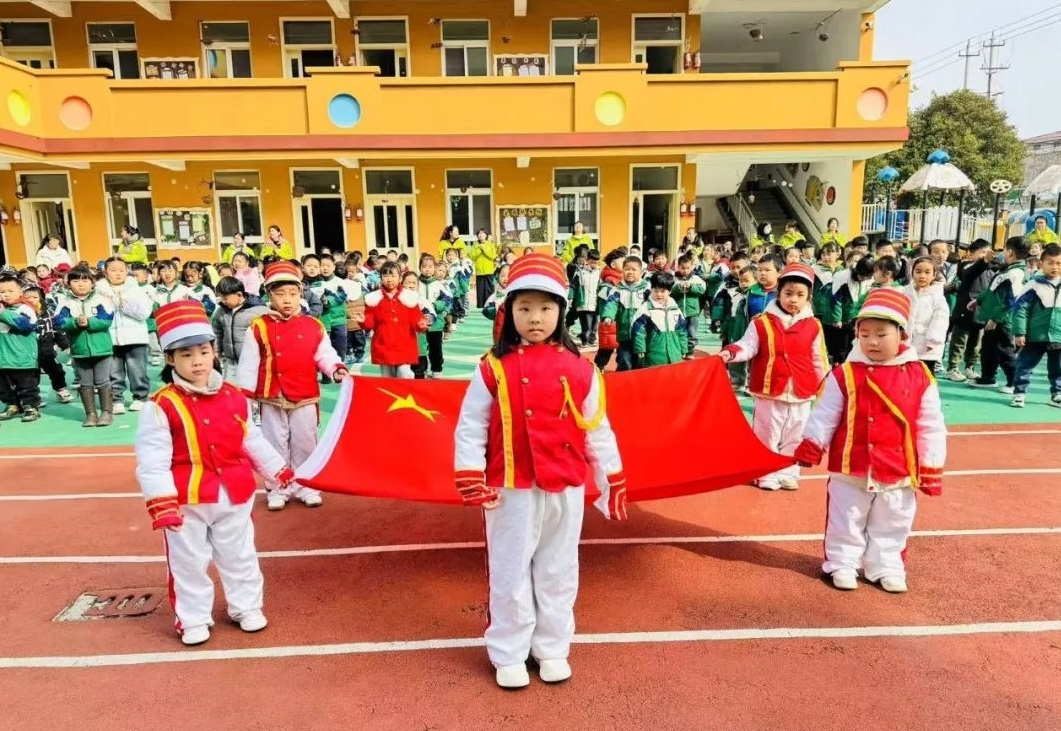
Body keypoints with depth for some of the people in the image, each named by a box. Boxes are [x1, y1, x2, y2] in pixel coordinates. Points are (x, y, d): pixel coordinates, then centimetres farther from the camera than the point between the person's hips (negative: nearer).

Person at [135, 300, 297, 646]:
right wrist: (162, 503, -22)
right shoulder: (161, 406, -15)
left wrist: (279, 471, 15)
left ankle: (246, 606, 36)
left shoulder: (234, 398, -1)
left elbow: (253, 442, 11)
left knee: (240, 556, 17)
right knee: (188, 562, 12)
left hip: (234, 496, 4)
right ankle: (193, 619, 31)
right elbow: (152, 461, -17)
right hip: (186, 500, -3)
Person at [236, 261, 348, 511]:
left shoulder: (314, 326, 0)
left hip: (305, 397, 1)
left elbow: (324, 355, 3)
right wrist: (244, 392, -6)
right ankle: (277, 489, 23)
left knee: (305, 444, 11)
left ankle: (305, 486, 26)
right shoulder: (259, 327, -4)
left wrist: (336, 369, -17)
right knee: (276, 445, 10)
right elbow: (248, 363, -3)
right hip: (272, 399, -1)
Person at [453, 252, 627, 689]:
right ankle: (509, 655, 30)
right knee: (510, 574, 11)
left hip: (565, 489, 2)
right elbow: (469, 427, -5)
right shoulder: (493, 368, -7)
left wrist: (611, 484, 4)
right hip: (511, 490, -1)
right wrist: (473, 482, -10)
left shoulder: (579, 369, -3)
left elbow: (597, 430, 3)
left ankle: (552, 648, 35)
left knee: (558, 572, 16)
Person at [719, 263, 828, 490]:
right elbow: (747, 345, -9)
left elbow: (819, 361, 8)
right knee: (767, 436, 8)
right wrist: (730, 352, -29)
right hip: (769, 391, -2)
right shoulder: (761, 322, -4)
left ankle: (788, 474, 28)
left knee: (794, 438, 13)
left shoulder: (813, 326, 2)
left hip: (801, 393, 2)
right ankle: (767, 474, 22)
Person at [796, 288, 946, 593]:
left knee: (892, 526, 16)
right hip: (850, 469, -1)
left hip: (898, 472, 1)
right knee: (845, 522, 11)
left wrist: (931, 468, 0)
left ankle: (887, 567, 32)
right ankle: (842, 564, 26)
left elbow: (930, 428, 0)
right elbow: (824, 415, -5)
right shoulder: (844, 374, -7)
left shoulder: (920, 378, -3)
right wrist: (810, 447, -12)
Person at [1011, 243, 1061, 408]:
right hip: (1035, 336, -4)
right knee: (1025, 366, 2)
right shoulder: (1034, 285, -9)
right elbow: (1021, 309, -10)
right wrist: (1019, 333, -13)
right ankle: (1019, 394, 11)